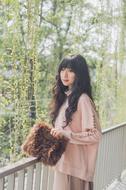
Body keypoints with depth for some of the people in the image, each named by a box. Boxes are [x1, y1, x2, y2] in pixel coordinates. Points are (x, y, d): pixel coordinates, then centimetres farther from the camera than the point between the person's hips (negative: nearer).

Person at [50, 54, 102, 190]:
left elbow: (96, 135, -18)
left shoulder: (83, 99, -16)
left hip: (75, 164, -7)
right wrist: (55, 134, 1)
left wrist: (66, 134, -23)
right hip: (62, 162, 7)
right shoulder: (64, 97, 9)